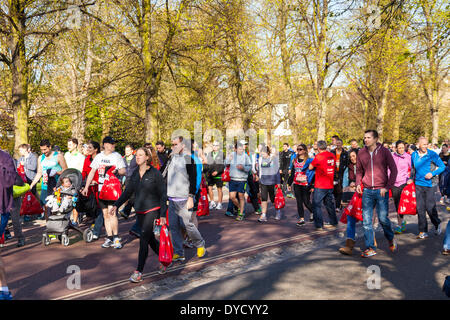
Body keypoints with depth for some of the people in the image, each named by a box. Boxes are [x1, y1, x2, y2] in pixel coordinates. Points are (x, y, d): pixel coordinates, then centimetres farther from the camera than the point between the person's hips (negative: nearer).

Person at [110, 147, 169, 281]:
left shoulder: (155, 173, -9)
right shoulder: (134, 174, 7)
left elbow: (163, 194, -8)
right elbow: (127, 192, 11)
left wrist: (163, 214, -12)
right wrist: (116, 205, -2)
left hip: (153, 210, -6)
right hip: (140, 211, 6)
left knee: (144, 239, -11)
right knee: (150, 239, 14)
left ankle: (139, 271, -4)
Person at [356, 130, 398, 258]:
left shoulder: (384, 151, -2)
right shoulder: (361, 153, 6)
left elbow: (393, 169, 0)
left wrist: (387, 187, -8)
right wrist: (358, 183, 1)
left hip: (381, 190, -3)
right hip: (367, 191, 3)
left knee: (383, 218, -1)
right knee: (366, 220, 1)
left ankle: (391, 239, 29)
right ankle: (370, 248, 11)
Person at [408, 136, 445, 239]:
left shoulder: (432, 154, -5)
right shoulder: (414, 155, 6)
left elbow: (442, 166, -1)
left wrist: (433, 173, -15)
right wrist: (411, 178, 8)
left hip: (429, 184, -3)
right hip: (418, 184, 3)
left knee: (430, 207, -3)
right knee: (420, 208, 2)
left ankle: (437, 224, 28)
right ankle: (423, 232, 11)